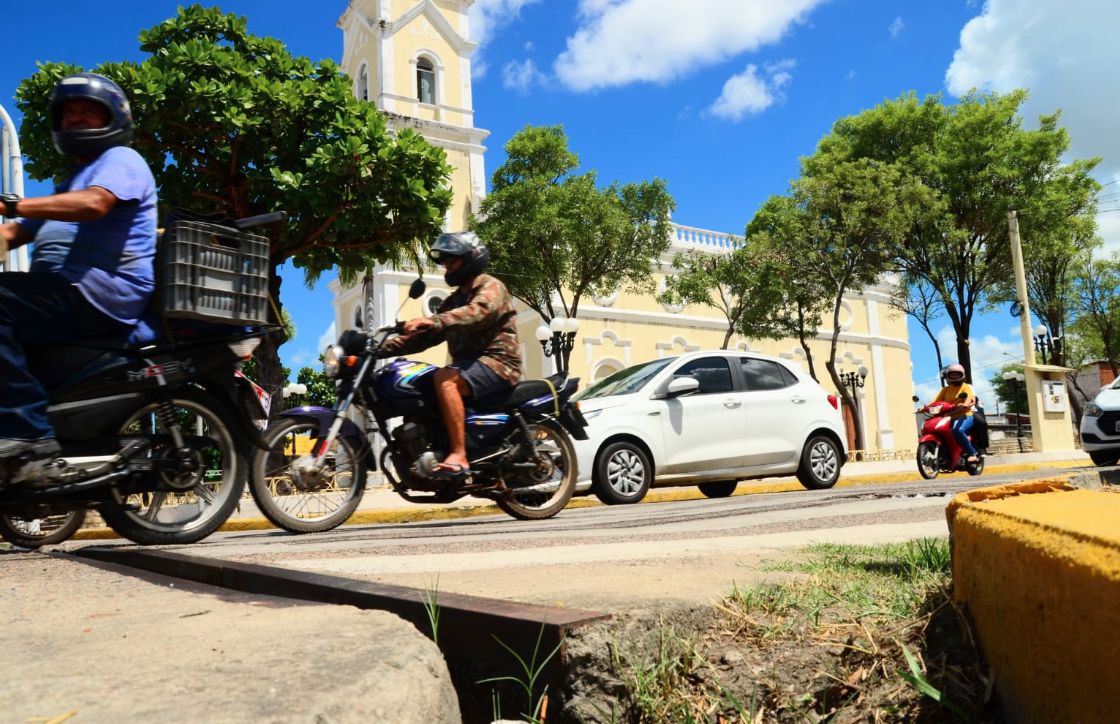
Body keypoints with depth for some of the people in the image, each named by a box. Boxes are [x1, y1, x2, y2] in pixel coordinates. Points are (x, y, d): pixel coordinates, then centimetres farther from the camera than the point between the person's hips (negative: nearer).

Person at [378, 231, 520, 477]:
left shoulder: (492, 287, -2)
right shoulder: (454, 300, 24)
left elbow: (477, 312, -26)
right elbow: (426, 335, 16)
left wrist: (434, 321, -40)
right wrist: (384, 347, 4)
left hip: (497, 362, -9)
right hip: (469, 364, 9)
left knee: (444, 379, -33)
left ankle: (459, 456, -37)